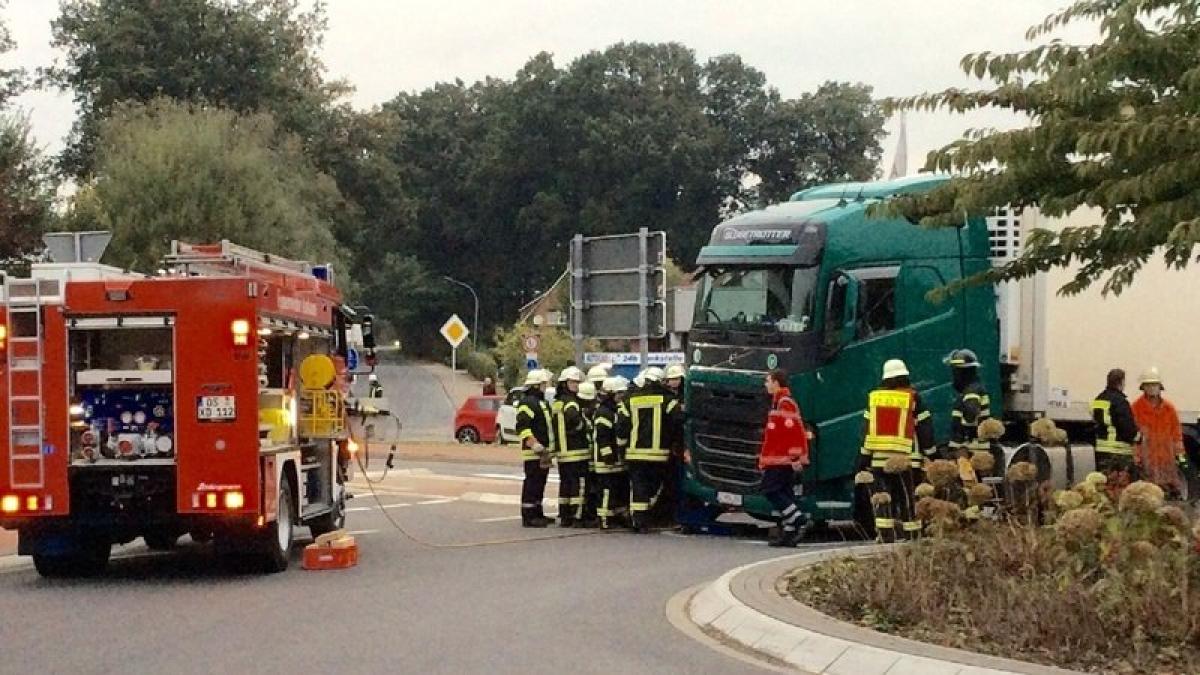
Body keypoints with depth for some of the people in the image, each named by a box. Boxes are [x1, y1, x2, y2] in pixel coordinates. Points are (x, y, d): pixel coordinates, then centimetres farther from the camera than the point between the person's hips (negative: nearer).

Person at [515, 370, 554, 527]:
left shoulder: (542, 402, 21)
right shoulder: (528, 402, -13)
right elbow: (522, 427, -22)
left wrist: (549, 447, 26)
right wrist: (535, 444, -27)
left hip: (543, 451, 10)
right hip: (533, 452, -10)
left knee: (540, 483, 15)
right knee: (532, 483, -9)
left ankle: (537, 513, 24)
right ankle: (528, 516, -8)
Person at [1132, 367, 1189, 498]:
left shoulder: (1169, 408, 9)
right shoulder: (1136, 407, -2)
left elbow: (1177, 433, 13)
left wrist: (1181, 456, 9)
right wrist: (1136, 457, -7)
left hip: (1167, 458, 4)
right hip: (1146, 460, -4)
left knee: (1175, 491, 4)